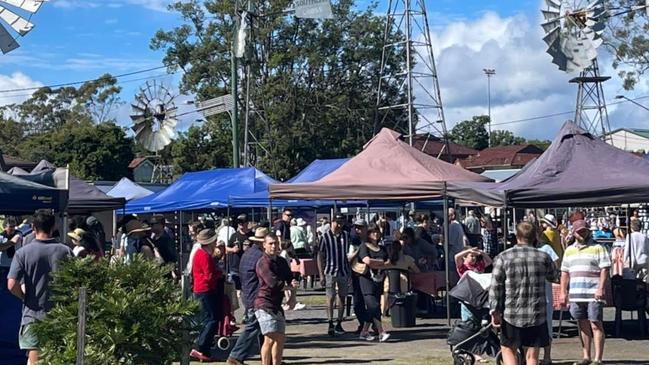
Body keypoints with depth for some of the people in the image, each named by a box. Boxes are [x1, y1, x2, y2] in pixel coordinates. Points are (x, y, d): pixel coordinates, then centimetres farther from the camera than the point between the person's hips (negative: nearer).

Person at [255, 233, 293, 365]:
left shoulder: (281, 262, 15)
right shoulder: (263, 263, -12)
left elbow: (290, 279, 12)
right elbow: (273, 283, -22)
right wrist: (289, 286, -5)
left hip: (277, 305, 9)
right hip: (265, 305, -9)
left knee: (281, 338, 13)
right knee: (270, 339, -13)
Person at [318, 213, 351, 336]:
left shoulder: (346, 236, 5)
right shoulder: (325, 237, -5)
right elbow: (320, 256, -4)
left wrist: (350, 272, 8)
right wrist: (321, 275, -9)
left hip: (344, 272, 4)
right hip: (330, 272, -4)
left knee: (342, 297, 8)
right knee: (330, 298, -5)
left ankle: (339, 324, 17)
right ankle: (330, 325, -5)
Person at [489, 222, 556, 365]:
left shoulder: (503, 258, -5)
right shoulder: (543, 257, -1)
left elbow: (495, 287, -7)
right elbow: (552, 276, 18)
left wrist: (495, 311, -2)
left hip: (511, 315, -1)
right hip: (537, 315, 1)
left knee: (507, 349, 15)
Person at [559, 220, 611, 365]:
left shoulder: (598, 248, 0)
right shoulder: (569, 250, 16)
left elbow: (604, 270, -7)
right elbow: (565, 273, 16)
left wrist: (601, 289, -16)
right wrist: (563, 292, 9)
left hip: (593, 294, -5)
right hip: (576, 295, 5)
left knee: (595, 325, -5)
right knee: (583, 326, 11)